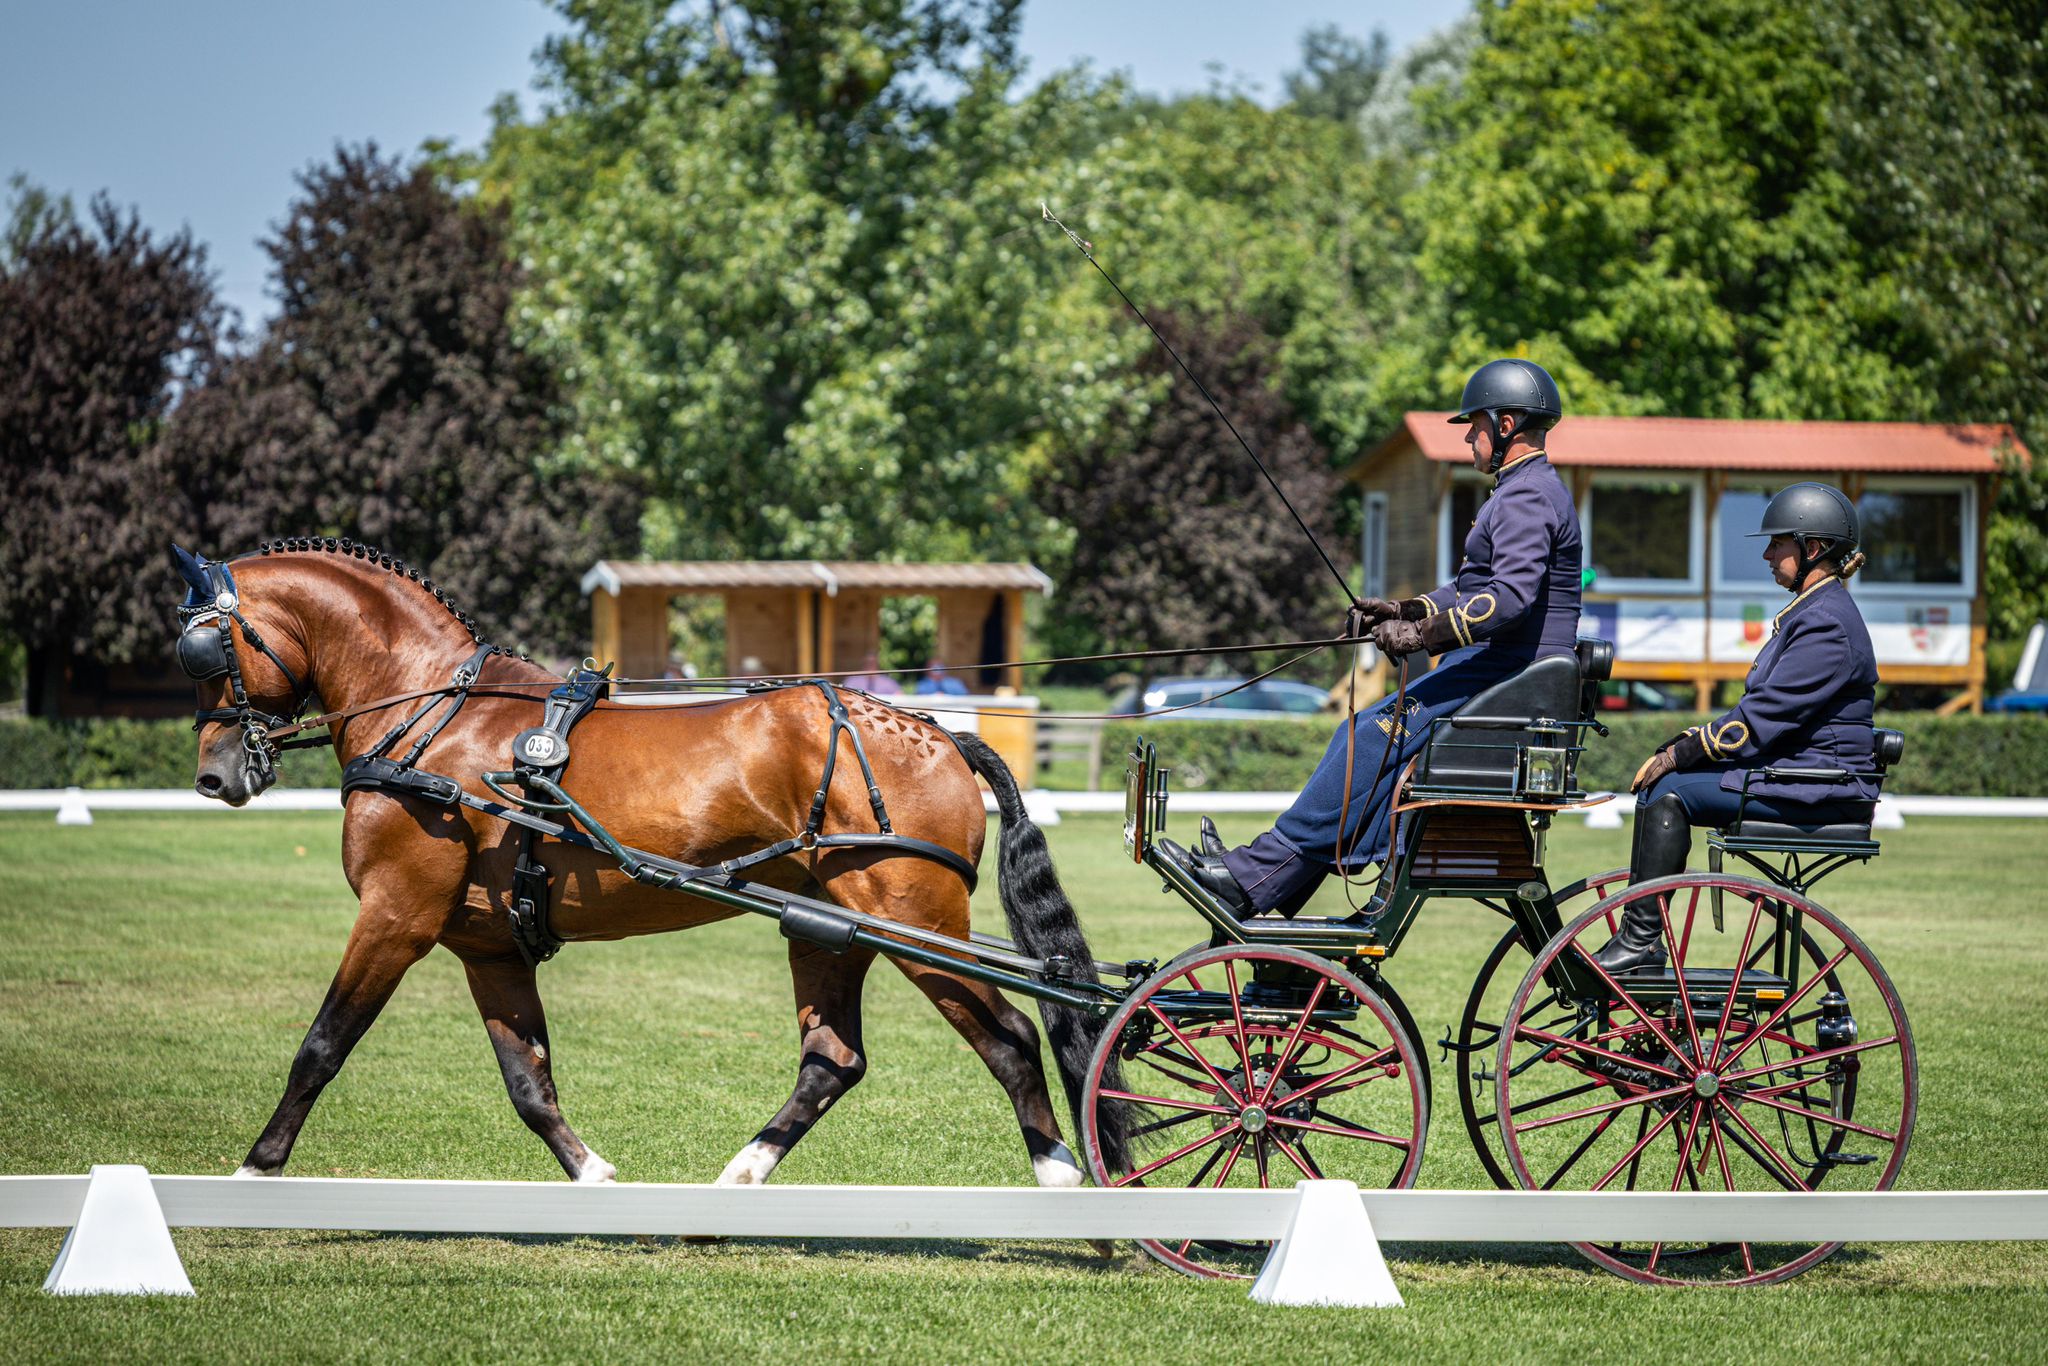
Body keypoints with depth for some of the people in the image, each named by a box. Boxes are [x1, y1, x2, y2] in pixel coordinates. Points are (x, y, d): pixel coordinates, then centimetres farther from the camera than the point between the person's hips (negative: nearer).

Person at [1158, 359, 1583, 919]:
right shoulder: (1521, 493, 22)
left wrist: (1428, 633, -31)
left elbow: (1512, 595, -27)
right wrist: (1406, 612, 14)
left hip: (1504, 679, -11)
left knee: (1376, 736, -18)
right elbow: (1471, 589, 27)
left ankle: (1255, 879, -21)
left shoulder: (1529, 496, -13)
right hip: (1490, 669, 11)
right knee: (1363, 735, 3)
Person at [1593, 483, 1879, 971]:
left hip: (1822, 792, -10)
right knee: (1659, 785, 3)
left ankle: (1642, 940, -15)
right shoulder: (1809, 612, 18)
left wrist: (1678, 754, -15)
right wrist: (1679, 748, 7)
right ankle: (1639, 938, 2)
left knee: (1669, 792, -17)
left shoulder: (1828, 625, -16)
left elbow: (1764, 717, -21)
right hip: (1796, 772, 10)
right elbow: (1759, 712, 20)